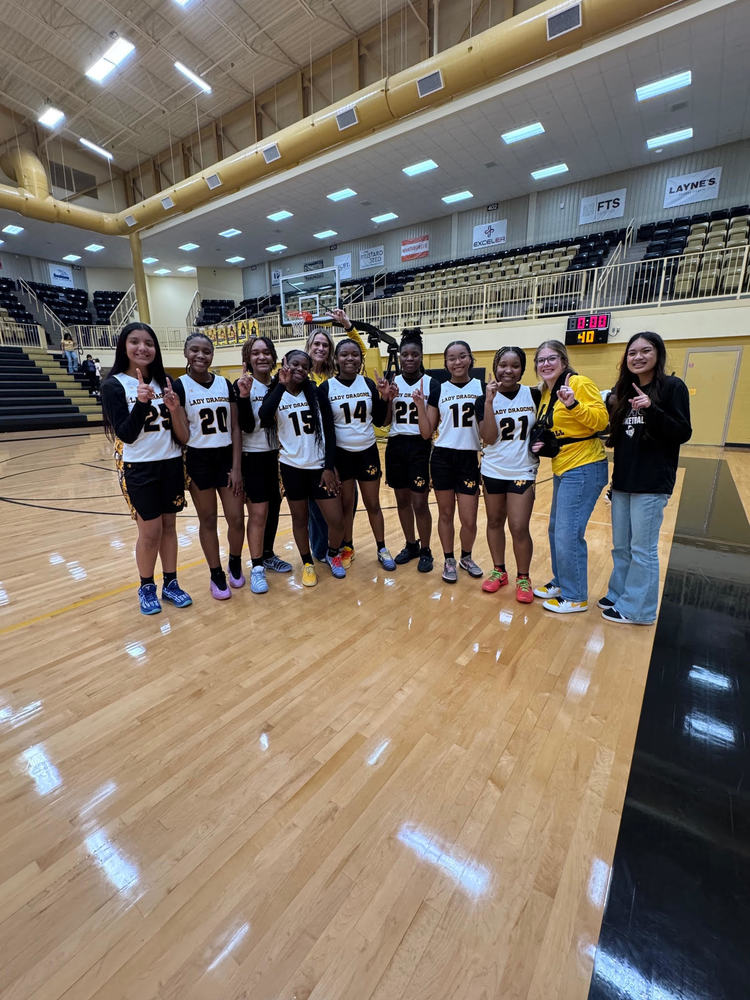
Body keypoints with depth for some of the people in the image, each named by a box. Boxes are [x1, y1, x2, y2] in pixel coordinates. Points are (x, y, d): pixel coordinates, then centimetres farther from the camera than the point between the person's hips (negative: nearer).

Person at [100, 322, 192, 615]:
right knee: (150, 531, 1)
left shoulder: (166, 382, 5)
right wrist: (140, 402, -28)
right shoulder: (114, 385, -6)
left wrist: (174, 409, -15)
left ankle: (170, 584, 25)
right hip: (138, 468, -4)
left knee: (169, 525, 11)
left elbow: (183, 434, 3)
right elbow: (126, 435, -16)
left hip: (171, 464, 4)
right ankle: (146, 588, 23)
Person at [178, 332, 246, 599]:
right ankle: (217, 576, 23)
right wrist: (181, 469, -11)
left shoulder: (225, 384, 4)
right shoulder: (179, 386, -5)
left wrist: (236, 467, -3)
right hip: (198, 460, -2)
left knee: (236, 519, 3)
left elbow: (234, 428, 3)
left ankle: (235, 565, 29)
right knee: (207, 520, 8)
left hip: (226, 458, 3)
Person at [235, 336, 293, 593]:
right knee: (258, 513, -5)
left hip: (277, 455, 6)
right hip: (253, 457, -5)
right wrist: (243, 396, -29)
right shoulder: (242, 386, -10)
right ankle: (257, 568, 8)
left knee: (274, 508, 14)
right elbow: (247, 426, -19)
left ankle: (268, 555, 31)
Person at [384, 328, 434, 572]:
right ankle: (411, 545, 30)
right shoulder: (392, 382, 6)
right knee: (402, 500, 12)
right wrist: (389, 399, -9)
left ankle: (425, 551, 17)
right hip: (396, 446, 4)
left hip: (420, 446, -4)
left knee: (420, 503, -3)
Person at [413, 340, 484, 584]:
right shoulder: (438, 389, 3)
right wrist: (420, 404, -7)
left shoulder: (482, 387, 2)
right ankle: (449, 560, 29)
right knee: (446, 514, 10)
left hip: (470, 459, 0)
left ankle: (466, 557, 29)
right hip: (442, 458, 0)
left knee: (469, 519, 1)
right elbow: (427, 433, 1)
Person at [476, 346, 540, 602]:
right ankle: (498, 571, 29)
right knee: (494, 522, 12)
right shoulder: (485, 399, -4)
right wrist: (489, 401, -21)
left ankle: (523, 578, 16)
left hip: (523, 471, -1)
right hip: (493, 471, 1)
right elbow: (489, 438, -15)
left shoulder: (534, 395, -2)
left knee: (519, 528, -4)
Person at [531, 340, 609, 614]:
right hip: (562, 469, 9)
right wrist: (541, 443, 3)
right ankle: (561, 582, 34)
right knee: (556, 529, 17)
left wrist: (573, 404, -33)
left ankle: (576, 597, 10)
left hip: (584, 469, -9)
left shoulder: (579, 383, -12)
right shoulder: (546, 393, 12)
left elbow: (601, 419, -19)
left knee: (568, 534, -7)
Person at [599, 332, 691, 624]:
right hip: (622, 480, 6)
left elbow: (683, 433, -13)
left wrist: (652, 409, -25)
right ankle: (619, 595, 31)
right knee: (621, 547, 15)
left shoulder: (673, 387, -6)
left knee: (642, 550, 2)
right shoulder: (622, 390, 11)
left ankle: (637, 608, 16)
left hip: (652, 483, -6)